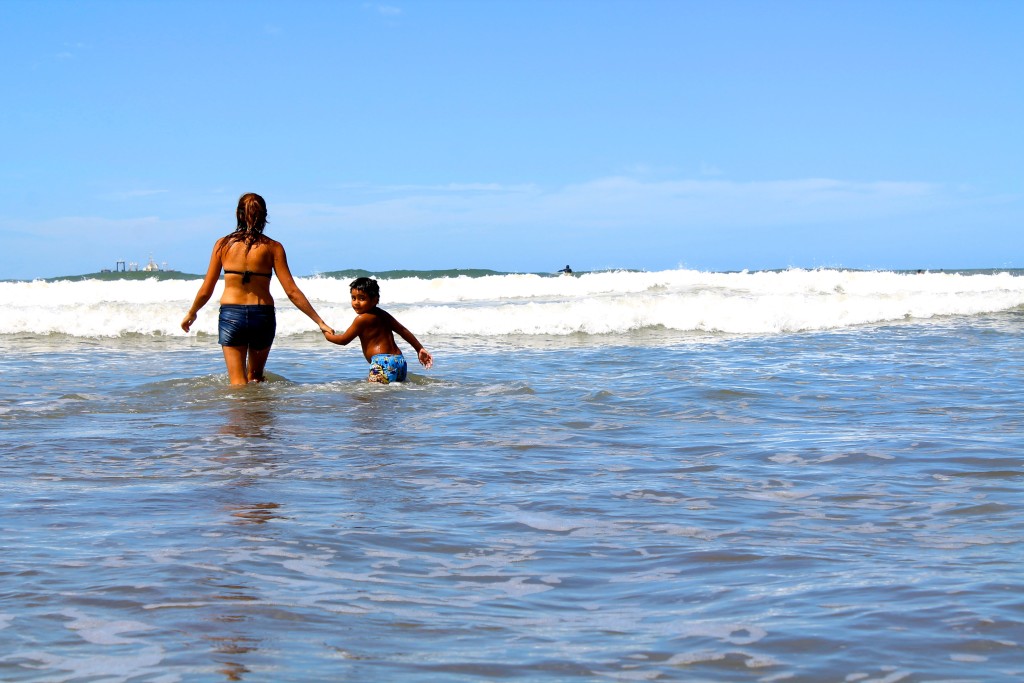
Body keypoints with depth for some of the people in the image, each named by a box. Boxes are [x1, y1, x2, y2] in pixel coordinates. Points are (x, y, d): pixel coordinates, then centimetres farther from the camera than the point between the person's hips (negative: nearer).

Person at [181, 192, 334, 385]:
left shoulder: (223, 244, 1)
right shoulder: (272, 247, -2)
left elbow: (206, 290, 6)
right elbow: (292, 291, -6)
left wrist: (191, 313, 24)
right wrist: (320, 322, -1)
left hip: (231, 315, 0)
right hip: (263, 316, 0)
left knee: (238, 382, 4)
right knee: (255, 376, 22)